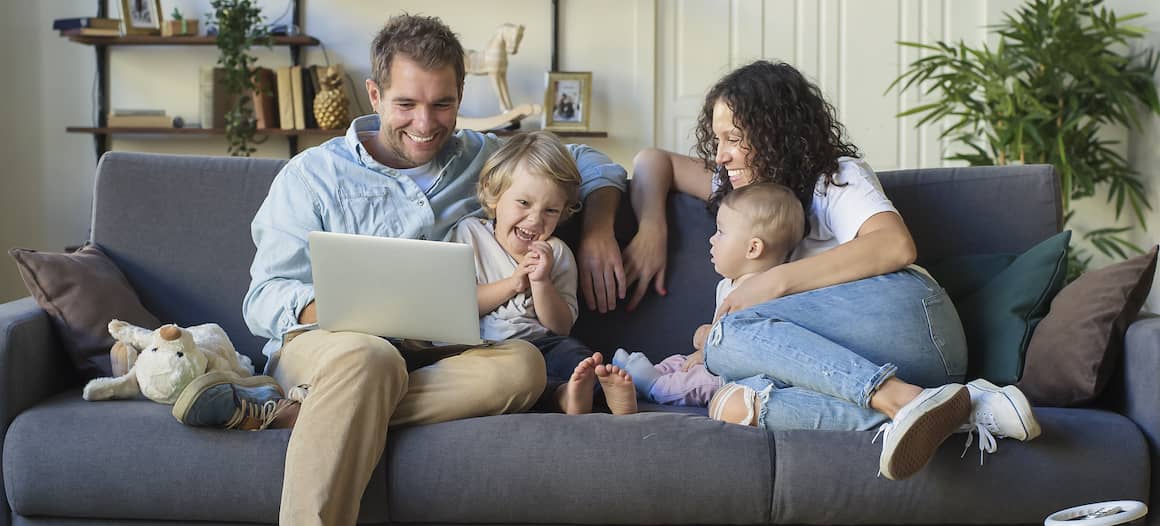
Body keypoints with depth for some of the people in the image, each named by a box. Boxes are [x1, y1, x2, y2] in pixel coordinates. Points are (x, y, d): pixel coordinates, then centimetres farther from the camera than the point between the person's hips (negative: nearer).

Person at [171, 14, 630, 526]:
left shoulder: (481, 158, 16)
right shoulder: (312, 174, 6)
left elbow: (588, 161, 27)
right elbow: (264, 300, 0)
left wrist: (596, 228, 5)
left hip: (435, 357, 4)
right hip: (322, 344, -3)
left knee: (521, 363, -32)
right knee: (368, 355, -40)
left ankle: (287, 409, -31)